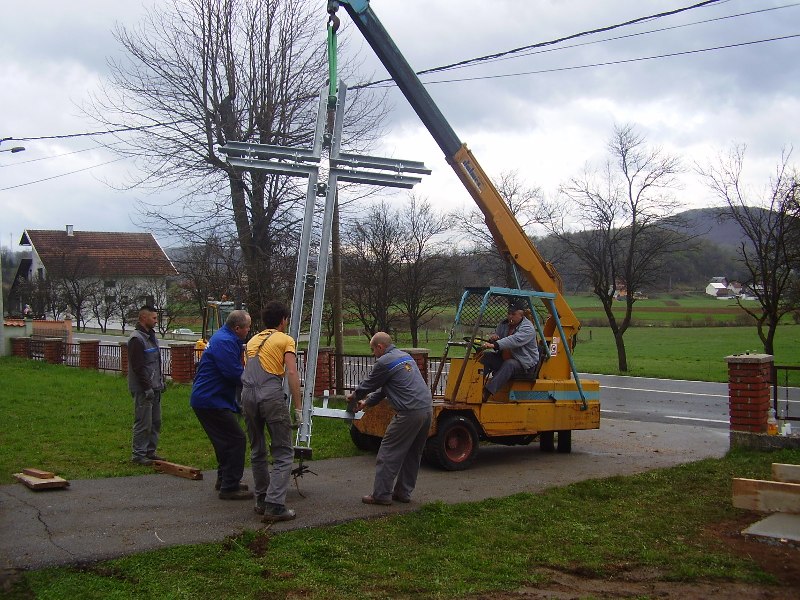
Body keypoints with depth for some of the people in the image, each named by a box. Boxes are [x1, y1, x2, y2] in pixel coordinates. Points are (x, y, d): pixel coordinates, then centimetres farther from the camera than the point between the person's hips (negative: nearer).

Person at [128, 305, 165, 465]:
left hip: (155, 387, 9)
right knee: (143, 423, -5)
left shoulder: (152, 336, 15)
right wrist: (147, 388, -19)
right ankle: (138, 454, 3)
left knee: (156, 422, 12)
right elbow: (138, 367, -19)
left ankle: (150, 451, 21)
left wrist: (161, 380, 17)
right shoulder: (137, 339, -14)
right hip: (143, 390, -9)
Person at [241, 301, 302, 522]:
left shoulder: (253, 341, 27)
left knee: (257, 452, 17)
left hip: (248, 396, 6)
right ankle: (274, 506, -12)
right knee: (283, 453, -2)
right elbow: (292, 373, -3)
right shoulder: (285, 340, 8)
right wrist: (298, 407, -3)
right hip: (272, 396, -6)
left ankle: (262, 501, 22)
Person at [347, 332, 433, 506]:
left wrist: (354, 396, 26)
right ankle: (403, 492, 24)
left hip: (409, 413, -9)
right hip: (427, 408, 9)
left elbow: (369, 384, 6)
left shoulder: (384, 362, -7)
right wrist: (367, 402, 33)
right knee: (412, 453, 17)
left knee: (388, 453, 0)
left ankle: (381, 495, 3)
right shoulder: (405, 356, 22)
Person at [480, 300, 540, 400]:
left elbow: (514, 340, -34)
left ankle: (487, 393, -47)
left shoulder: (528, 328, -18)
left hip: (524, 363, -8)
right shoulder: (504, 324, 8)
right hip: (504, 359, 8)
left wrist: (494, 345, -47)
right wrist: (493, 337, -15)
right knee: (484, 357, -11)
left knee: (509, 365, -37)